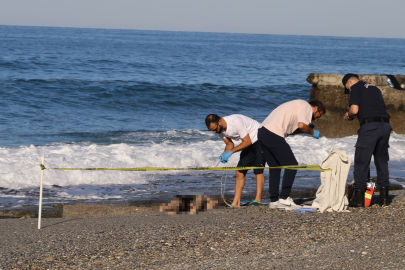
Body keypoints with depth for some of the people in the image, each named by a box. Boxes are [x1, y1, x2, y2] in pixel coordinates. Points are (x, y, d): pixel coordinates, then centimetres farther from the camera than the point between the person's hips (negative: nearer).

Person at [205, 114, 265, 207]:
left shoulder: (236, 121, -33)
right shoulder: (219, 129, -8)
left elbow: (247, 142, -28)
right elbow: (229, 144, 4)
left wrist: (230, 152, -31)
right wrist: (224, 154, -18)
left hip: (259, 139, -8)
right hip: (249, 143, 8)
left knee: (258, 170, -16)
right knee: (239, 172, -1)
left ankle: (258, 200, -13)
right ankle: (236, 203, -3)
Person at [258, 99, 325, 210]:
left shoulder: (297, 105, 32)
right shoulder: (307, 107, 3)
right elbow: (301, 125, -15)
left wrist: (306, 129, 20)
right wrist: (312, 132, 3)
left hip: (262, 131, 10)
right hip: (274, 135, -10)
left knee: (275, 168, 16)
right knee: (292, 165, -3)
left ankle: (273, 200, 16)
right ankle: (284, 199, -7)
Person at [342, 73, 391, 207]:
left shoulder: (355, 88, 4)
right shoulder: (374, 88, 26)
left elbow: (354, 110, -9)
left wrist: (348, 115, 14)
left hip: (370, 126, -7)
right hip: (385, 125, 7)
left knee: (361, 161, 0)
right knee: (381, 160, 14)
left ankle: (359, 197, 0)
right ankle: (384, 196, 13)